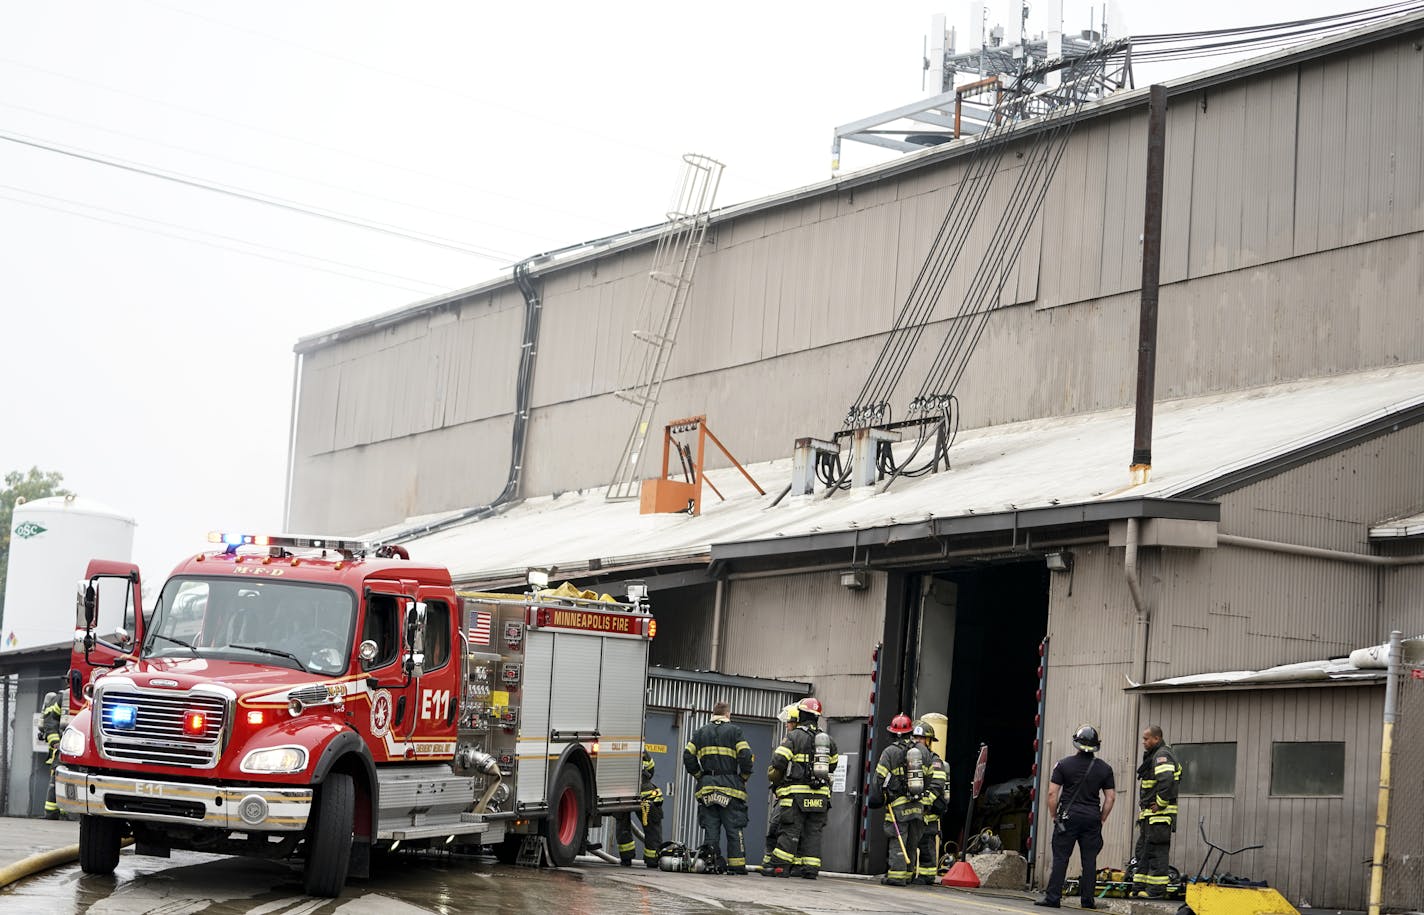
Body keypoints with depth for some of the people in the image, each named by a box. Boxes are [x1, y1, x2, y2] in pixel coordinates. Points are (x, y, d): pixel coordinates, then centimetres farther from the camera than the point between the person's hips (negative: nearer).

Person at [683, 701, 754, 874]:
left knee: (710, 829, 5)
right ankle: (737, 865, -3)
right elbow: (746, 756, -9)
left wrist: (698, 775, 13)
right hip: (730, 787, -3)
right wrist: (744, 777, 4)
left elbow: (688, 755, 3)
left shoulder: (701, 732, 11)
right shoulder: (734, 731, 1)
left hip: (706, 787, 3)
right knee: (734, 829, 1)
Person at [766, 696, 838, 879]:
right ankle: (810, 869, 4)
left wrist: (774, 778, 7)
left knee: (790, 831, -3)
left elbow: (778, 761, -11)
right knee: (813, 832, 7)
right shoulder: (828, 739, 11)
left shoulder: (794, 737, -6)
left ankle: (781, 866, -5)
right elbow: (832, 764, 19)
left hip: (796, 794, -4)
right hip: (821, 795, 4)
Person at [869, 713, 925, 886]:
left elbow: (879, 778, -6)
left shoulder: (890, 752, -6)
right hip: (918, 806, 5)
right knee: (912, 843, 10)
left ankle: (896, 875, -10)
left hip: (898, 805, -5)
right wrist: (926, 801, 24)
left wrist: (875, 800, 4)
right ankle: (907, 874, 16)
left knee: (897, 841, -5)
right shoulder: (921, 752, 9)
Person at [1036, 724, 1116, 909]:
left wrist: (1053, 816, 7)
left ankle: (1052, 897, -3)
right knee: (1089, 860, 6)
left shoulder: (1063, 764, -1)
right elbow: (1110, 798, 5)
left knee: (1060, 858, 0)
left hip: (1068, 817, -2)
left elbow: (1052, 793, -4)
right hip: (1092, 819, 2)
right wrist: (1101, 819, 14)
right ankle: (1087, 899, 7)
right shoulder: (1104, 769, 4)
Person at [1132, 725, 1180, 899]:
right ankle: (1139, 887, 18)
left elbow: (1166, 781, -30)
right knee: (1143, 850, 13)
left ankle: (1157, 889, -5)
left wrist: (1160, 803, -22)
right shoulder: (1153, 756, 19)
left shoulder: (1162, 756, -14)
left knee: (1156, 851, -8)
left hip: (1160, 813, -11)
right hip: (1149, 814, 11)